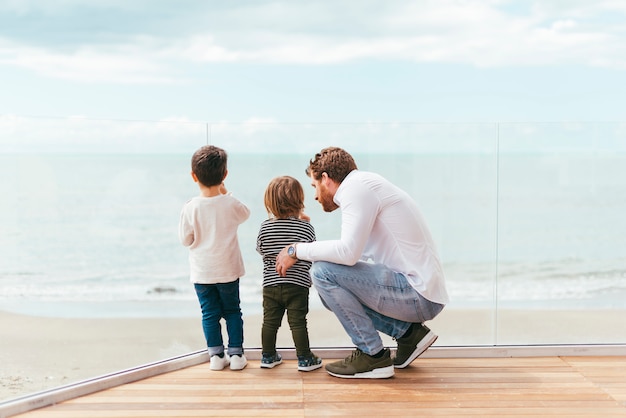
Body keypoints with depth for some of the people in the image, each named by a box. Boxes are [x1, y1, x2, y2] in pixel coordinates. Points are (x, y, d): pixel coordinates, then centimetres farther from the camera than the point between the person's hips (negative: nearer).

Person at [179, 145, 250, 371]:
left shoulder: (190, 208, -15)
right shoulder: (231, 204, -13)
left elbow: (186, 239, -5)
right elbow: (245, 214, 11)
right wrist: (226, 193, 12)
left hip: (201, 272, 0)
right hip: (228, 270, 1)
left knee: (210, 314, 11)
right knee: (232, 311, 14)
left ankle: (216, 355, 13)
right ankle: (236, 354, 14)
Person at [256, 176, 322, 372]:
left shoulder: (265, 226, -2)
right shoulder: (305, 226, -9)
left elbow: (260, 249, 9)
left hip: (270, 284, 3)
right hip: (297, 284, -3)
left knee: (270, 321, 12)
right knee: (298, 322, 2)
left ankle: (268, 356, 23)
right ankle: (305, 359, 9)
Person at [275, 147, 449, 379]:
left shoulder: (357, 187, -11)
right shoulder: (366, 186, 18)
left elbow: (348, 252, -23)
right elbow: (355, 254, 21)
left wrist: (297, 250, -9)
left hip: (419, 294, -10)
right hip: (424, 296, 10)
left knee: (323, 271, -15)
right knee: (332, 293, 17)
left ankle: (373, 356, -6)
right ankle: (407, 332, 14)